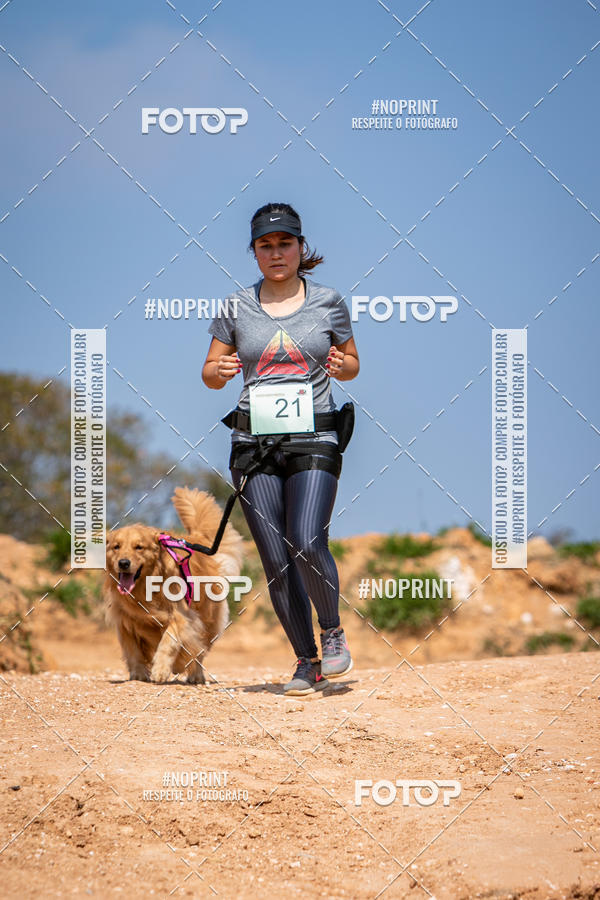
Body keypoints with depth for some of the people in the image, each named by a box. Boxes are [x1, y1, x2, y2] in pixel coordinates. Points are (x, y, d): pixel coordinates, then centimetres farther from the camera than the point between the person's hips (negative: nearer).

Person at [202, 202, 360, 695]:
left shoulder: (328, 302, 6)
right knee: (275, 560, -1)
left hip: (313, 440, -2)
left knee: (307, 544, -19)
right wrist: (219, 370, -11)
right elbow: (210, 374, 13)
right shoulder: (236, 308, 8)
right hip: (255, 443, 2)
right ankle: (307, 661, 12)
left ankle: (333, 633, 6)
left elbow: (352, 364, 15)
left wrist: (341, 366, -8)